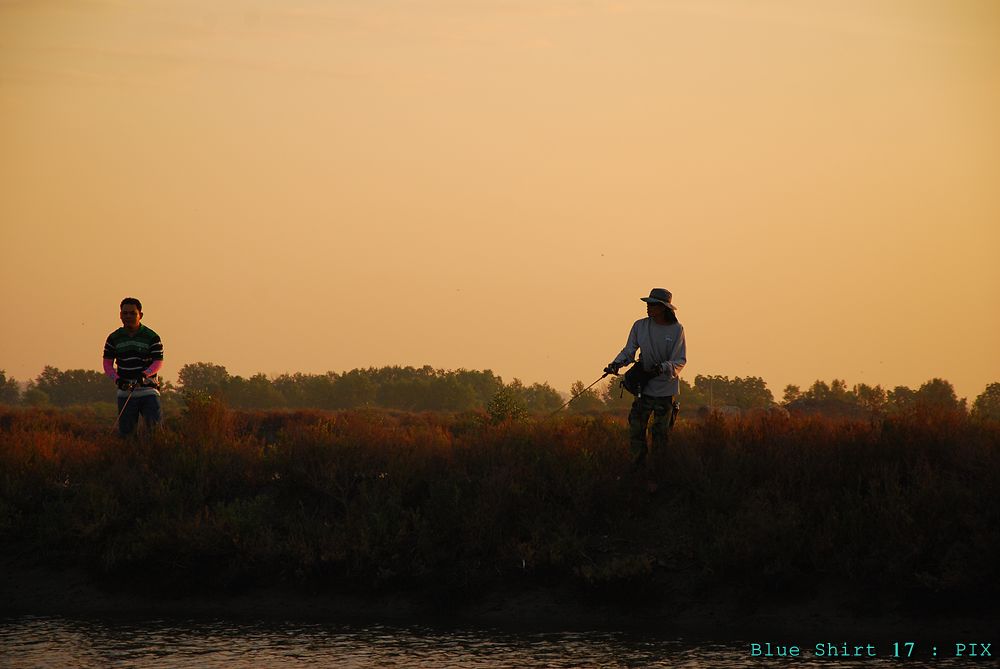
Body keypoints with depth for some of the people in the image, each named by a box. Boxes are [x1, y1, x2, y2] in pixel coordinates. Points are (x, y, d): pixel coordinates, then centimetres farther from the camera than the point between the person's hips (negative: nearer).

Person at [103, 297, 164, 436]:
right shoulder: (114, 338, 7)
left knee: (155, 425, -11)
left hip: (148, 390, -2)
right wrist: (117, 378, -12)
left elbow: (158, 362, -4)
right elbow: (107, 363, 7)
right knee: (125, 430, 0)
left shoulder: (152, 337, -1)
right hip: (125, 392, 2)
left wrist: (144, 374, -23)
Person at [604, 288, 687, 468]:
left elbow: (680, 361, -7)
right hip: (644, 386, 2)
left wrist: (663, 368, -26)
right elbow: (629, 351, 4)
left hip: (665, 387, -2)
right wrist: (616, 363, -16)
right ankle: (639, 467, 7)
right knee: (636, 428, -2)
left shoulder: (676, 330, -6)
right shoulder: (640, 326, 1)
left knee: (661, 431, 4)